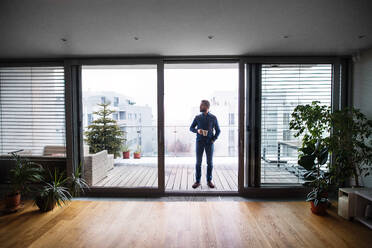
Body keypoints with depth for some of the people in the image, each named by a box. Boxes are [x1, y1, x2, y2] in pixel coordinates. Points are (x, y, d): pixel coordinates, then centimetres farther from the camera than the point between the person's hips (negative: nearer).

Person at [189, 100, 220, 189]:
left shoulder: (213, 118, 2)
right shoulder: (197, 117, 5)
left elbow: (218, 130, 9)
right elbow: (191, 128, 10)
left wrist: (214, 139, -4)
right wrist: (197, 130, -11)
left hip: (209, 142, 0)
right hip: (199, 142, 1)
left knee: (210, 162, 4)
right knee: (198, 162, 2)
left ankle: (209, 181, 18)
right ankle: (197, 181, 12)